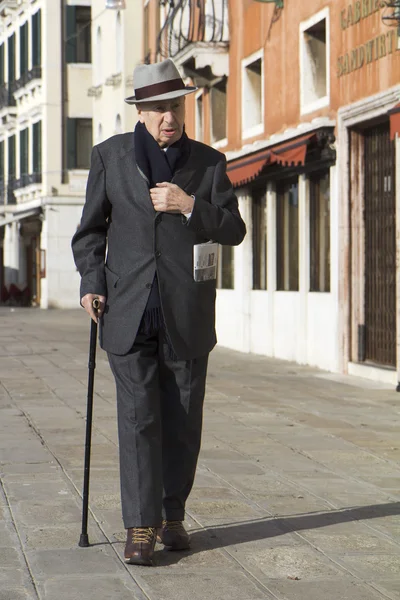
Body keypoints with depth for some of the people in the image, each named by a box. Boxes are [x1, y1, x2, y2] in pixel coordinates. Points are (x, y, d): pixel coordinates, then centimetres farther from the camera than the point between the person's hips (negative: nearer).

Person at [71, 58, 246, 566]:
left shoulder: (208, 163, 9)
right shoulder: (110, 156, 9)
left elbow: (234, 230, 4)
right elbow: (91, 229, 13)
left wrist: (190, 206, -12)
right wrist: (92, 282, 0)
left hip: (187, 315, 1)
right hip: (129, 313, -1)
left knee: (183, 423, 6)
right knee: (138, 419, -7)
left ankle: (173, 516, 21)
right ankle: (140, 526, -3)